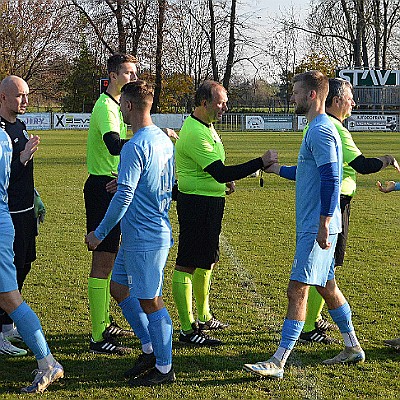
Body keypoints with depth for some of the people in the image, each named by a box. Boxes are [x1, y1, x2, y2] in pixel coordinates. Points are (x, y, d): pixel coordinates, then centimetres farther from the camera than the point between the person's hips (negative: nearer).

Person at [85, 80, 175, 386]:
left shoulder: (135, 147, -19)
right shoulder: (164, 140, 10)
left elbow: (124, 197, -22)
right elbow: (169, 186, 20)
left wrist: (100, 233, -14)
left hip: (144, 239, -10)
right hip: (159, 231, 10)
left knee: (150, 301, 0)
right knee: (119, 287, 19)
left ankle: (164, 368, 10)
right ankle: (150, 349, 25)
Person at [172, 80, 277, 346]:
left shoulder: (206, 126, 12)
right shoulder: (195, 133, -21)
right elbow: (220, 173, -27)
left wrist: (226, 180, 8)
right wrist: (261, 163, -24)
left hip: (211, 203, 11)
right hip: (196, 203, -11)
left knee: (207, 261, 20)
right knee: (186, 265, -6)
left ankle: (204, 317, 35)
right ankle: (187, 329, -3)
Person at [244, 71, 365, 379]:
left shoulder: (321, 131, -16)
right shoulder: (317, 129, 16)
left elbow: (330, 180, -23)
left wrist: (324, 226, -26)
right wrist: (275, 168, 32)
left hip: (317, 229, -11)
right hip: (313, 226, 11)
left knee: (297, 290, -11)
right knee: (327, 287, 18)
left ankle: (279, 362, -12)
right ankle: (353, 347, 30)